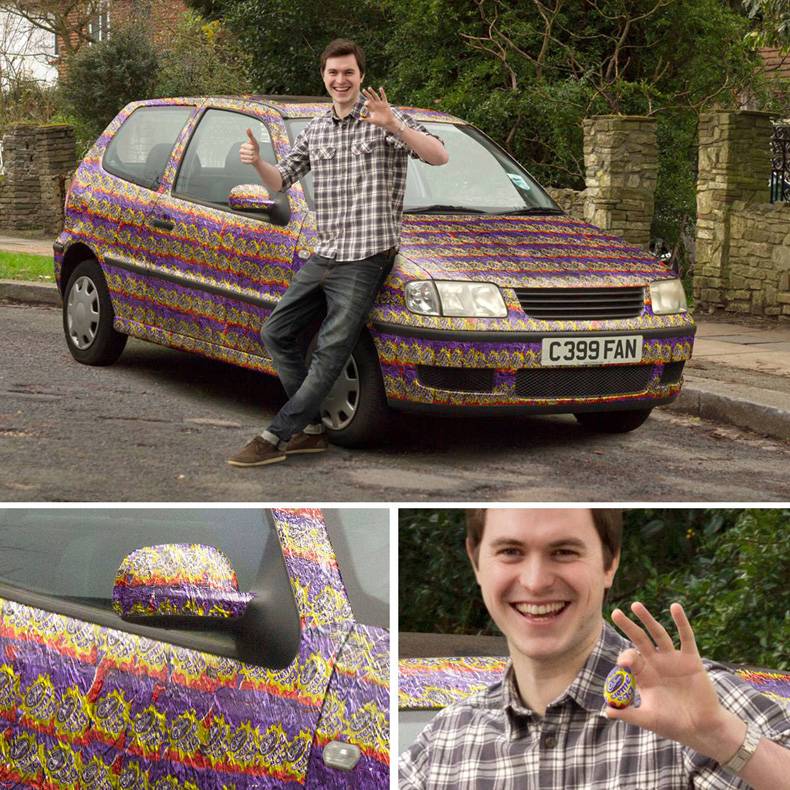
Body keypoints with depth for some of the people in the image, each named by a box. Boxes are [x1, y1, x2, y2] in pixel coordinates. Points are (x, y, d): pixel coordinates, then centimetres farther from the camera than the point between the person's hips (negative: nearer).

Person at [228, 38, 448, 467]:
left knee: (330, 352, -8)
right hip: (323, 254, 8)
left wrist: (394, 126, -32)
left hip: (365, 258, -7)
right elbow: (280, 181, 18)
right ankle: (311, 429, 12)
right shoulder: (316, 130, 15)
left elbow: (438, 156, -16)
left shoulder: (383, 119, -4)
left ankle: (275, 438, -6)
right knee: (276, 332, 6)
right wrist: (257, 161, -5)